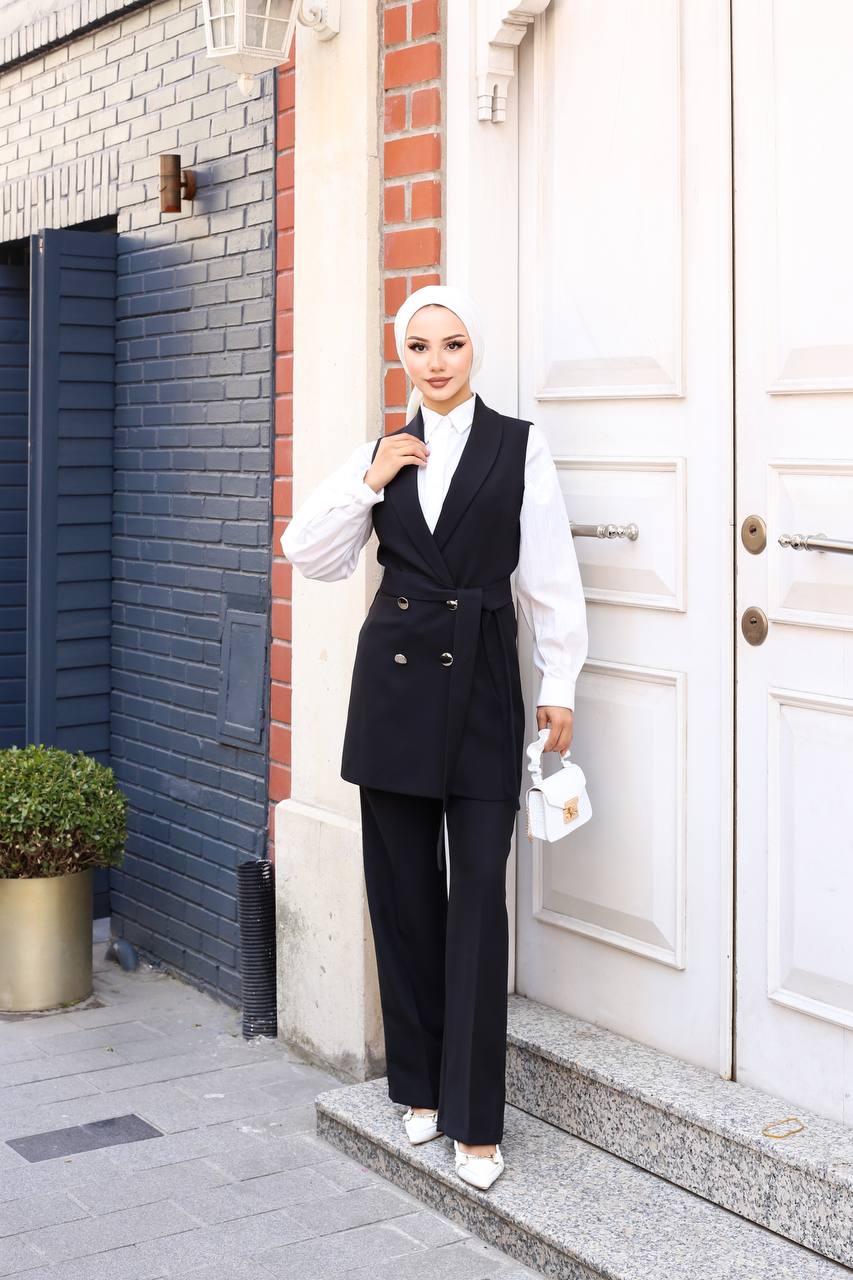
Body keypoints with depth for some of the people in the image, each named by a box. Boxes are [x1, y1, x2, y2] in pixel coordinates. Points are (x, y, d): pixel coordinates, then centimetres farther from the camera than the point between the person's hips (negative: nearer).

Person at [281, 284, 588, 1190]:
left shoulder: (519, 446, 1)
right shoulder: (380, 452, 11)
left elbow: (549, 577, 1)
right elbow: (310, 556, 6)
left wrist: (559, 686, -2)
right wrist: (367, 482, -5)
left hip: (481, 683, -3)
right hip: (394, 681, 3)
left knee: (479, 895, -6)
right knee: (403, 889, 8)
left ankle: (475, 1119, 1)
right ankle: (420, 1086, 23)